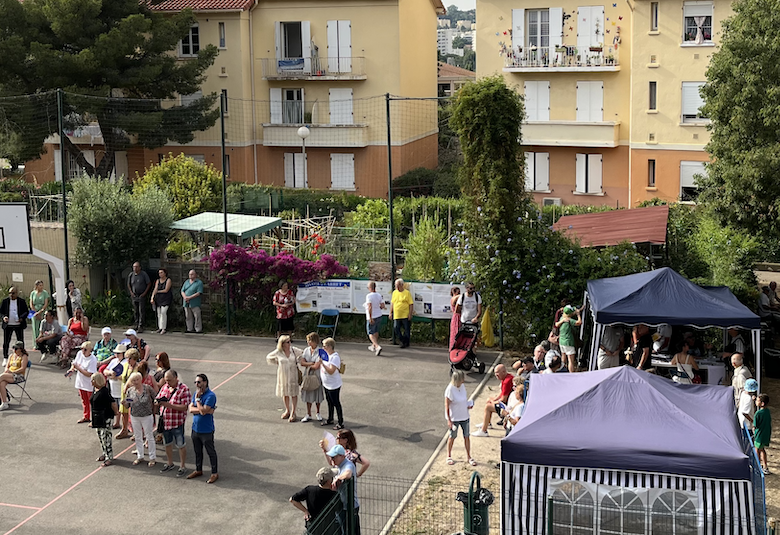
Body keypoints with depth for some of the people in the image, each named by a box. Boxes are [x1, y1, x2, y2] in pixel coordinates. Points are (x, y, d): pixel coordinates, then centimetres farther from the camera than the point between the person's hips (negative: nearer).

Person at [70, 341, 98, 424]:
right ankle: (86, 417, 36)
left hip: (89, 384, -7)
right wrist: (72, 369, -8)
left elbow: (89, 374, -27)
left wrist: (78, 368, -27)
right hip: (80, 382, 7)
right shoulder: (80, 354, -3)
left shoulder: (93, 360, -24)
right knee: (84, 401, 21)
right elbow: (74, 363, 13)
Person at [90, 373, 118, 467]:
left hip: (106, 417, -9)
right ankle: (105, 454, 31)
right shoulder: (94, 389, 7)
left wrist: (116, 412, -10)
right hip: (97, 417, 9)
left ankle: (110, 457, -1)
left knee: (105, 436, -7)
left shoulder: (104, 391, -22)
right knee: (100, 436, 17)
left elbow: (113, 402, -20)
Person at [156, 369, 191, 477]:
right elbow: (157, 401, 12)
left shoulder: (184, 389, -14)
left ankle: (182, 466, 19)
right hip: (165, 422, 6)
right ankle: (170, 463, 38)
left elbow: (184, 407, -20)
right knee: (167, 444, 20)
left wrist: (169, 405, -28)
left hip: (177, 423, -6)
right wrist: (158, 403, -14)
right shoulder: (164, 387, 6)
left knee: (180, 445, 6)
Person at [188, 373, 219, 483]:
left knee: (211, 452, 5)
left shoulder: (210, 396, -18)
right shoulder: (196, 393, 5)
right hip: (195, 428, 7)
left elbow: (203, 411, -26)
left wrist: (197, 399, -19)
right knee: (197, 451, 20)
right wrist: (206, 410, -19)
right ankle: (198, 470, 35)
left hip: (206, 430, -7)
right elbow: (191, 409, -6)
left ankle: (214, 473, 15)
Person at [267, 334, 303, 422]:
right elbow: (268, 357, 8)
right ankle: (287, 410, 29)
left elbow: (302, 353, 12)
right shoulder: (278, 352, -7)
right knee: (285, 393, 11)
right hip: (283, 375, 1)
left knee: (293, 393, -1)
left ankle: (293, 413, 6)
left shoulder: (293, 350, -5)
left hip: (293, 375, -1)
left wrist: (296, 361, 4)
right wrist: (277, 363, 3)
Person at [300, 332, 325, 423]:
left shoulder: (320, 352, -16)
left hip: (317, 376, -4)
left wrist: (307, 365, -7)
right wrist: (311, 363, -18)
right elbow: (302, 362, -6)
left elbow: (316, 366, -21)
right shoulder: (306, 350, 0)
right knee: (308, 395, 8)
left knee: (317, 395, 10)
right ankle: (308, 415, 19)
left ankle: (318, 413, 29)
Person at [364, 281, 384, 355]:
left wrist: (370, 318, -24)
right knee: (376, 331, 24)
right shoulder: (379, 295, 0)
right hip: (379, 315, 7)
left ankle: (378, 346, -17)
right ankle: (373, 346, 38)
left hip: (372, 317, -7)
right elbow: (382, 306, -1)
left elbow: (370, 307, -26)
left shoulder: (369, 296, -19)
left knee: (370, 333, 2)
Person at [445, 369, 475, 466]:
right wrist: (449, 420, -18)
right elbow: (447, 406, -18)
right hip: (454, 418, -5)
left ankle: (469, 456, 25)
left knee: (466, 436, 11)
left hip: (464, 416, 5)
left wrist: (469, 405, -4)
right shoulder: (450, 389, -23)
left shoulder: (462, 386, -3)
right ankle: (449, 456, 30)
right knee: (452, 436, 11)